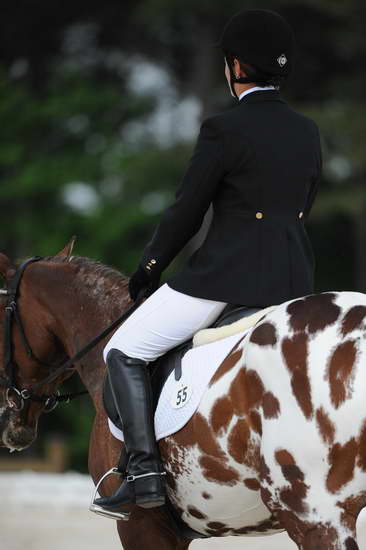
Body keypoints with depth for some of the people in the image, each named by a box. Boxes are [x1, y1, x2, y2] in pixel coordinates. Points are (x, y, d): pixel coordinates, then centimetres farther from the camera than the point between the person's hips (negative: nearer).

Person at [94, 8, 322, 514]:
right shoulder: (309, 132, 8)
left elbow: (186, 211, -6)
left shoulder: (224, 129, -12)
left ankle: (144, 472, -9)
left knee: (125, 351, 4)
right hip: (294, 278, 7)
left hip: (226, 273, -7)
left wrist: (150, 266, 8)